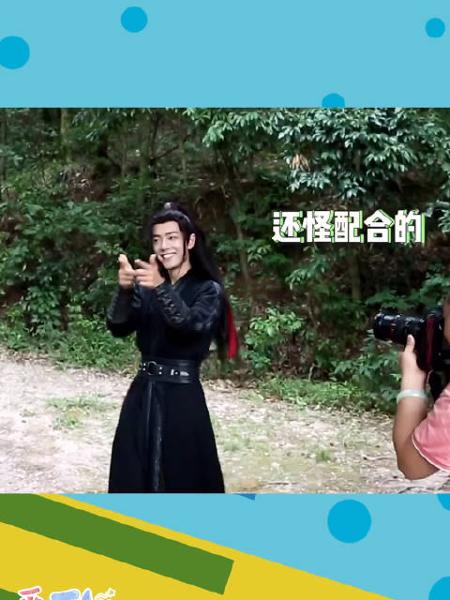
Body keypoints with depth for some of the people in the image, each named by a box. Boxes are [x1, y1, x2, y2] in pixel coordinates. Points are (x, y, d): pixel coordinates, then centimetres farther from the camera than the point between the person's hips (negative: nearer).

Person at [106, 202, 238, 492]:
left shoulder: (208, 290, -3)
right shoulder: (146, 287, 9)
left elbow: (193, 326, -22)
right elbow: (118, 327, -5)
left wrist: (162, 288, -35)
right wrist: (125, 290, -24)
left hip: (182, 397, -4)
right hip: (142, 395, 5)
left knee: (184, 481, -1)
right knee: (134, 479, 9)